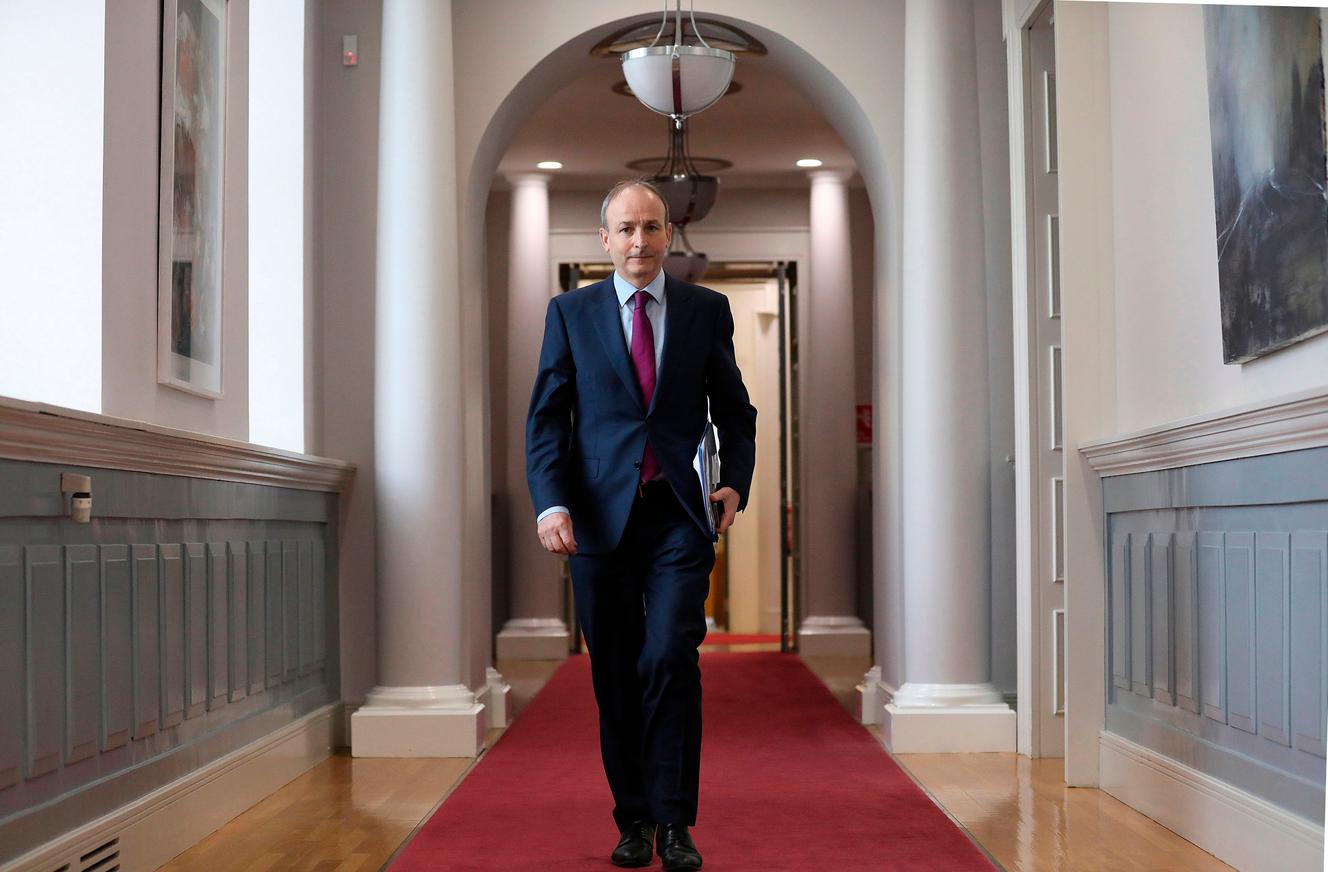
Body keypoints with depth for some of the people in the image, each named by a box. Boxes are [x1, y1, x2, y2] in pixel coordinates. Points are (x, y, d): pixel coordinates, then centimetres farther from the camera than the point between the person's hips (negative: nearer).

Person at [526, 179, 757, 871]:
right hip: (601, 514, 1)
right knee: (615, 675, 6)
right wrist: (550, 503, -9)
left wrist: (736, 483, -2)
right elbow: (545, 418, 4)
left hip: (681, 514, -1)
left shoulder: (707, 310, 9)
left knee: (671, 659, -12)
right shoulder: (571, 313, 8)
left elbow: (734, 410, 14)